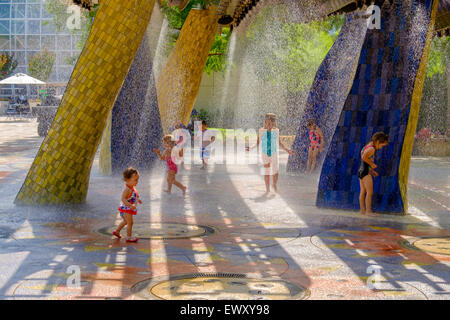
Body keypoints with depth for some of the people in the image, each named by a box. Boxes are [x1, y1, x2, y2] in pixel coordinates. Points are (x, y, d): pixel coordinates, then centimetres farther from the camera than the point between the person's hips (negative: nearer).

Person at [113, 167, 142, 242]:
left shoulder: (133, 187, 2)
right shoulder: (127, 189, -29)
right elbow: (123, 199, -35)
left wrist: (137, 199, 11)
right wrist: (130, 205, -43)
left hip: (129, 208, 10)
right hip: (126, 208, -10)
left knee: (126, 221, 26)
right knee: (130, 222, -3)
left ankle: (117, 231, 41)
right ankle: (128, 237, 9)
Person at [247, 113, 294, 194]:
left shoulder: (276, 130, -1)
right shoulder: (261, 131, -4)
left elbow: (279, 142, 8)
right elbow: (257, 142, 0)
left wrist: (287, 149, 5)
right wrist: (251, 148, -15)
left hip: (274, 154, 1)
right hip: (265, 154, -1)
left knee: (275, 171, -2)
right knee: (267, 171, 1)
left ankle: (274, 184, 26)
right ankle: (267, 188, 13)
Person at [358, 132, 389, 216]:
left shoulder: (365, 147, 16)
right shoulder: (371, 149, -14)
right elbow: (364, 157, -30)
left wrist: (372, 171, 18)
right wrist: (372, 164, -17)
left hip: (360, 171, 10)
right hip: (366, 172, -10)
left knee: (363, 191, 10)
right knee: (370, 192, -9)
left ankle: (362, 210, 12)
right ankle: (368, 211, -12)